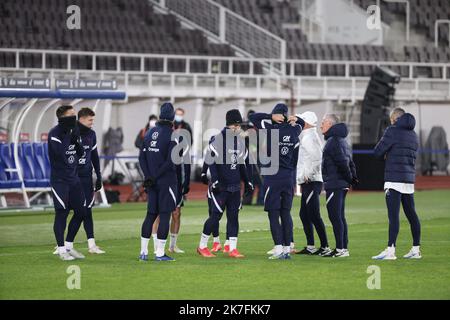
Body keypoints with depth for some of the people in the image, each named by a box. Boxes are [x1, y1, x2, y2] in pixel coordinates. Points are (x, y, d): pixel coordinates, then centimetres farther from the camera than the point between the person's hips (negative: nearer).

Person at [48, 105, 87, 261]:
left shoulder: (72, 130, 9)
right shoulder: (55, 133, -13)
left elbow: (80, 154, 13)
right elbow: (60, 152, -27)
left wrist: (77, 141, -5)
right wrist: (68, 135, -23)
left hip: (74, 179, 8)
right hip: (59, 179, -8)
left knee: (81, 212, 7)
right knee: (61, 213, -5)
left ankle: (69, 246, 19)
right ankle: (61, 249, 3)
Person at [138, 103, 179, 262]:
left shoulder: (149, 133, 8)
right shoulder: (171, 134, -11)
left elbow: (142, 157, 5)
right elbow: (170, 160, -18)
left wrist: (149, 176, 0)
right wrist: (156, 176, -12)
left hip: (152, 181, 6)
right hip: (167, 181, -6)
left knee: (151, 214, 11)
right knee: (165, 215, -2)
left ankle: (143, 251, 10)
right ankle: (160, 253, -2)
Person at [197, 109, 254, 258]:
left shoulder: (240, 141, 11)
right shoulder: (217, 140, -10)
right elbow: (211, 162, -10)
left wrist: (247, 182, 18)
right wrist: (215, 180, -17)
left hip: (235, 187, 6)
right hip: (221, 186, -6)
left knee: (233, 216, 4)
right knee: (216, 215, -4)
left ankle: (233, 249, 6)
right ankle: (202, 246, 8)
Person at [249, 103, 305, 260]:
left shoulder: (271, 130, -10)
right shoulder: (293, 131, 4)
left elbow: (253, 117, -1)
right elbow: (301, 122, 27)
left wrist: (271, 117, -3)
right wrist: (294, 119, 8)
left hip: (273, 178, -5)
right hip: (289, 177, 5)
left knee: (273, 214, -2)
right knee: (286, 213, 10)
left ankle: (279, 249, -8)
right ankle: (287, 248, 10)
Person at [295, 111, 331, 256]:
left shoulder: (309, 138, -12)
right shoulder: (306, 137, 19)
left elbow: (316, 158, -23)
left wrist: (308, 174, -20)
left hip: (311, 182, -11)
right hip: (307, 183, 11)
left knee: (314, 216, -10)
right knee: (304, 215, 14)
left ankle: (325, 246, -9)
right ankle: (310, 247, 18)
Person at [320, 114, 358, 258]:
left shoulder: (333, 141, -14)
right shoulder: (342, 140, 18)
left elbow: (342, 162, -19)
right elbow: (350, 162, 18)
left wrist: (349, 178, -9)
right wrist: (353, 177, 13)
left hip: (334, 184, -10)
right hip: (342, 184, 10)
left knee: (335, 216, -8)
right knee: (340, 217, 12)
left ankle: (340, 249, -9)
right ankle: (344, 248, 14)